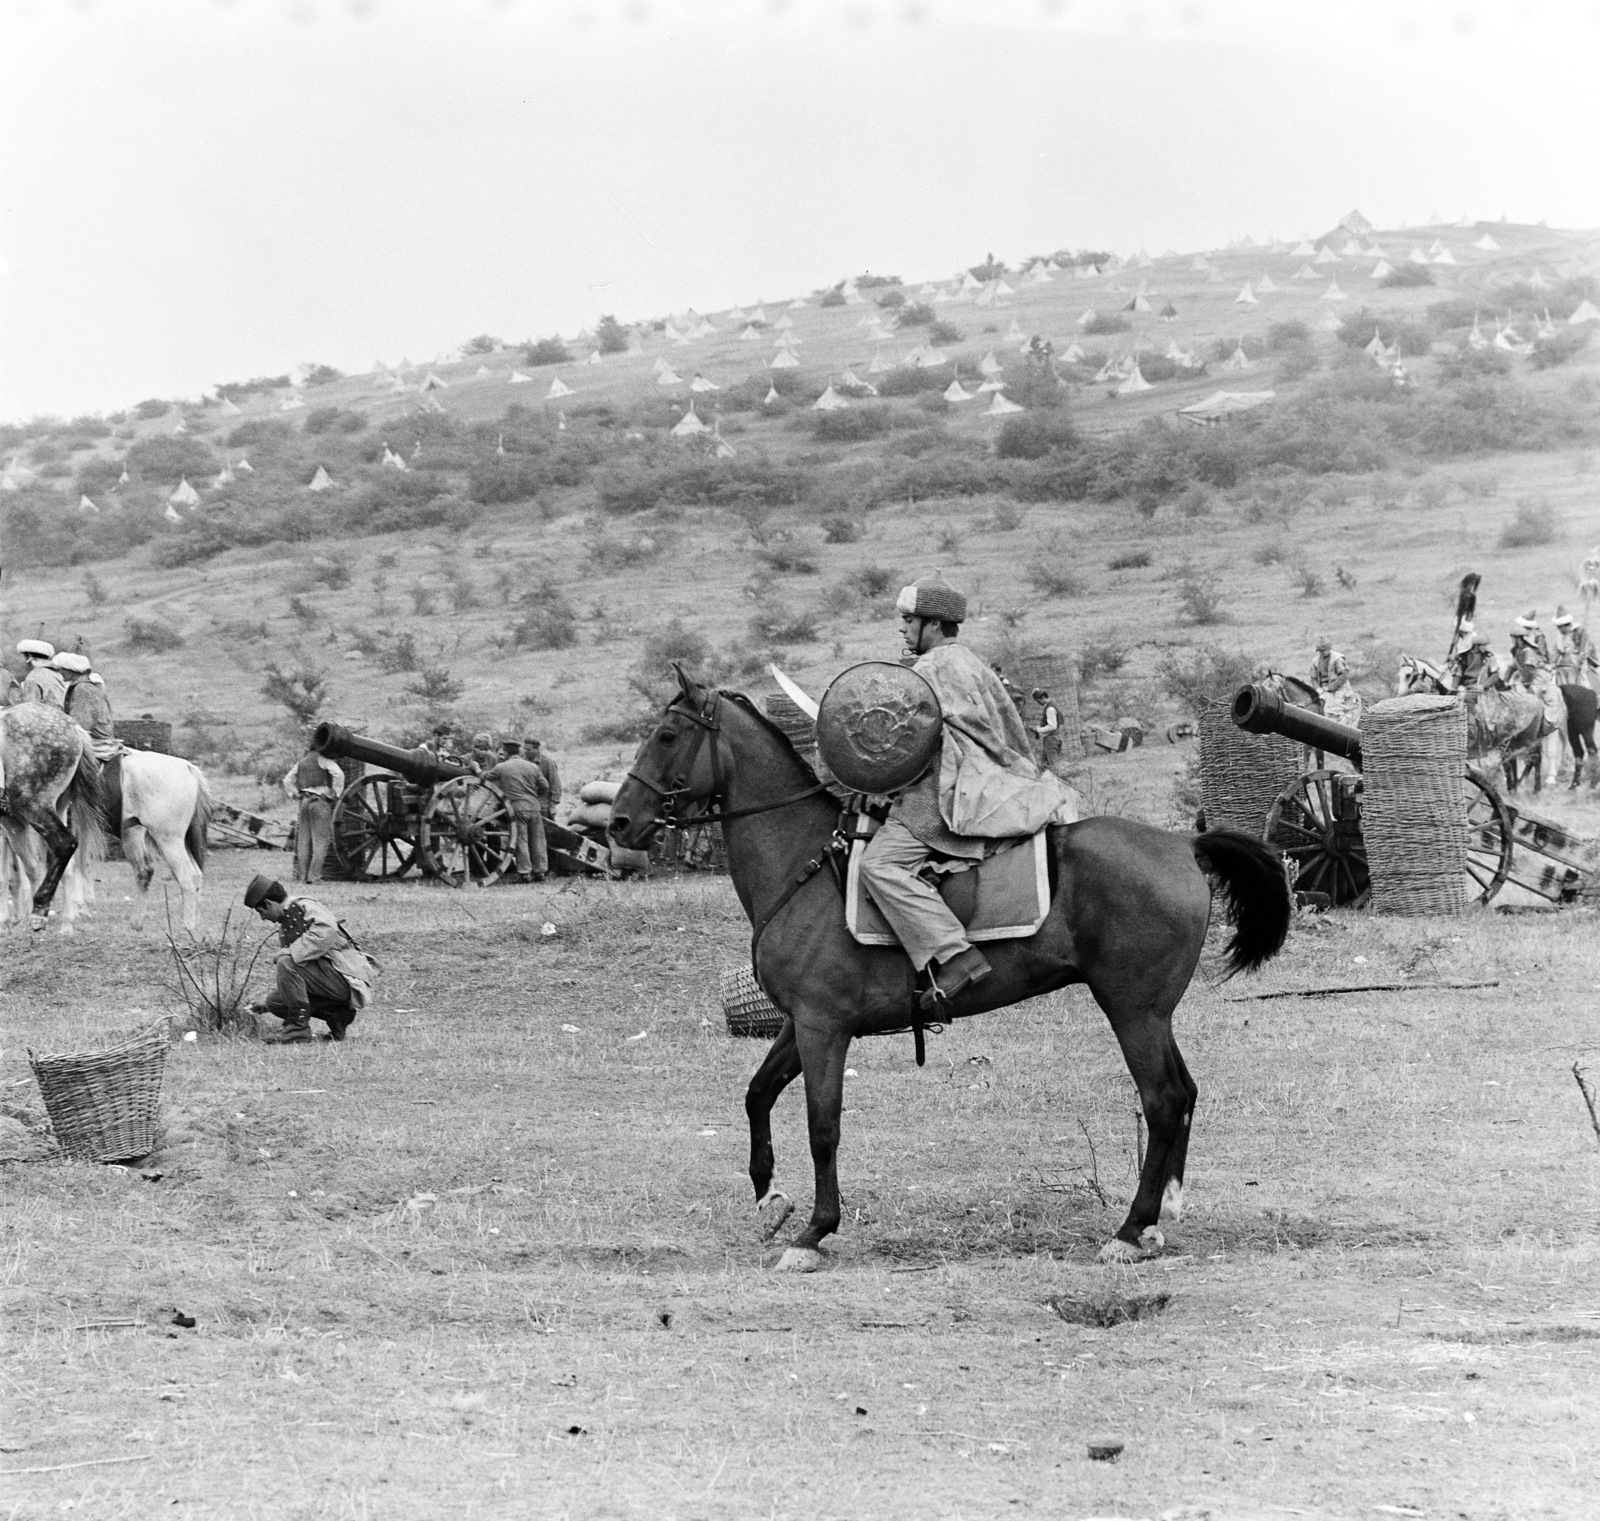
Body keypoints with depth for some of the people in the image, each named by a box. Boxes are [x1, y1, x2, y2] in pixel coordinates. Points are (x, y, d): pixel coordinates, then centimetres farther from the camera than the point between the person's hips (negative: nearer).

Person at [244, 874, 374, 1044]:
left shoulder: (304, 907, -7)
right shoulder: (285, 927, 21)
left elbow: (326, 932, -28)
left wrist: (289, 953, -25)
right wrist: (267, 1006, 30)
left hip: (347, 979, -10)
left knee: (286, 962, -23)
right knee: (277, 1001, 3)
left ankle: (297, 1027, -17)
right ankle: (336, 1017, 8)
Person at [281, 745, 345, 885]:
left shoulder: (301, 761, 19)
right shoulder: (322, 758, -1)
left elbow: (287, 780, 23)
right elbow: (338, 774, -14)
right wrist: (336, 794, -4)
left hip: (305, 801, 6)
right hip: (320, 800, -6)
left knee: (304, 841, 8)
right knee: (320, 841, -5)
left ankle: (301, 876, 5)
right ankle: (314, 876, -11)